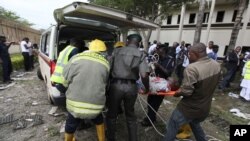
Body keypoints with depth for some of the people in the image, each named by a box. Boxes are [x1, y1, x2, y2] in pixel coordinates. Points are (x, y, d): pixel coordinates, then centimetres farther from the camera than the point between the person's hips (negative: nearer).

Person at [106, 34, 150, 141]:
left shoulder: (116, 51, 2)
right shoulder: (141, 54, 0)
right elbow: (144, 75, -11)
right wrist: (147, 88, 7)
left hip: (115, 85, 0)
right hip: (131, 87, 1)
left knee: (112, 113, 21)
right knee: (130, 115, 23)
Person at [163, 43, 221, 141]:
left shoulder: (192, 68, -30)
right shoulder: (216, 65, -2)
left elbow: (186, 91, -28)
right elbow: (211, 83, 10)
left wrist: (177, 93, -9)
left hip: (189, 108, -8)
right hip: (205, 108, 8)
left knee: (172, 128, 11)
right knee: (195, 124, 35)